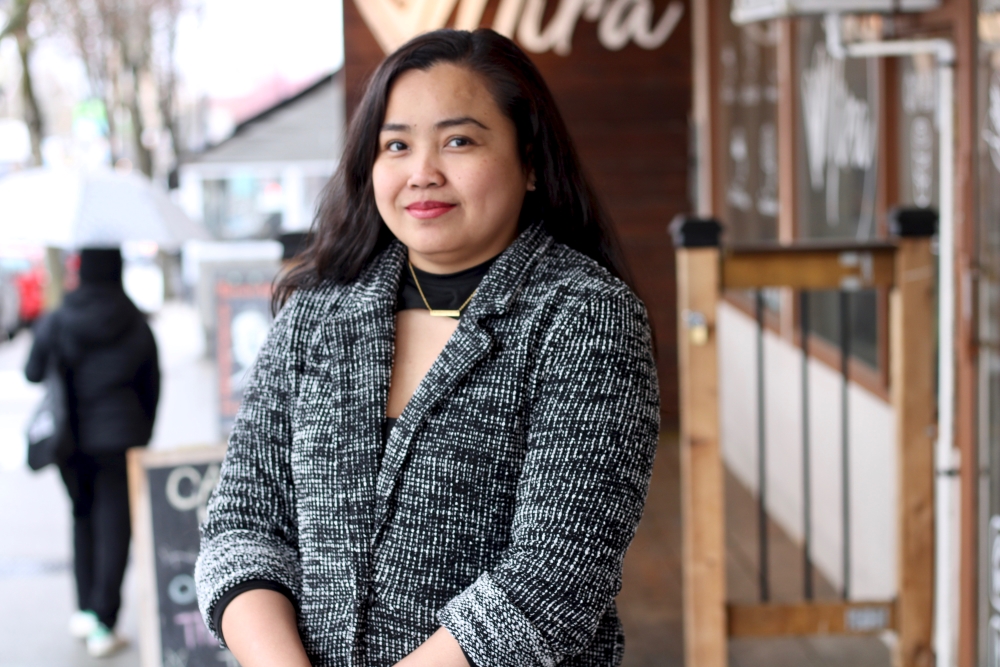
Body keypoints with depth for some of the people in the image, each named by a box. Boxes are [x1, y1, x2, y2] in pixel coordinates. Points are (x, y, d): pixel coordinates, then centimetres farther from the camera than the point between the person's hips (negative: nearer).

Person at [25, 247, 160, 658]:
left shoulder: (55, 323, -6)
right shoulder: (137, 326, -3)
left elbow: (33, 373, 5)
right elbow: (151, 388, 4)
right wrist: (142, 437, 15)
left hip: (70, 440, 1)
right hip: (119, 439, -1)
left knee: (83, 516, 20)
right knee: (114, 527, 1)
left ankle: (86, 609, 21)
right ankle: (102, 626, -3)